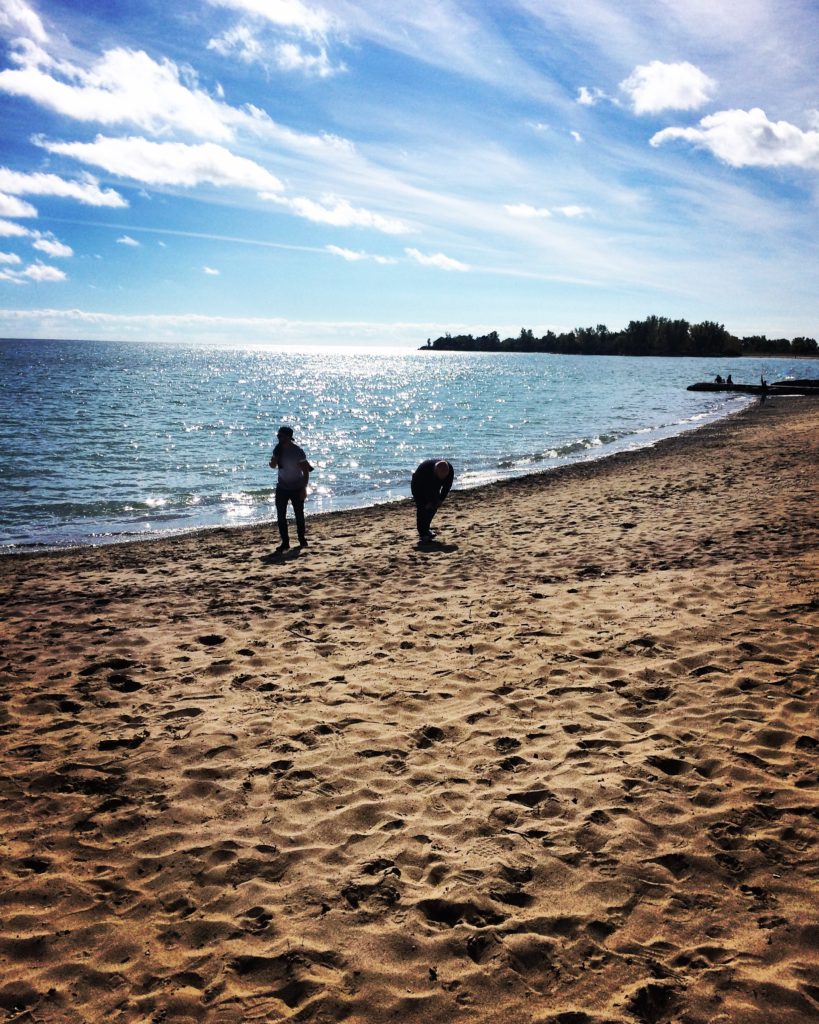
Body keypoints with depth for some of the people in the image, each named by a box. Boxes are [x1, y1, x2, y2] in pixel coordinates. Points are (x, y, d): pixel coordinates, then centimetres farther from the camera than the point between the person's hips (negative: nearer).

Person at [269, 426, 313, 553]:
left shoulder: (298, 451, -16)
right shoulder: (278, 449, -1)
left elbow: (306, 471, -12)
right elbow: (273, 466, 7)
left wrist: (304, 488, -16)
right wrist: (274, 461, -17)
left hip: (296, 488, -4)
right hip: (282, 487, 4)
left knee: (299, 515, 8)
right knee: (281, 516, -1)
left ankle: (302, 540, 23)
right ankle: (285, 543, 6)